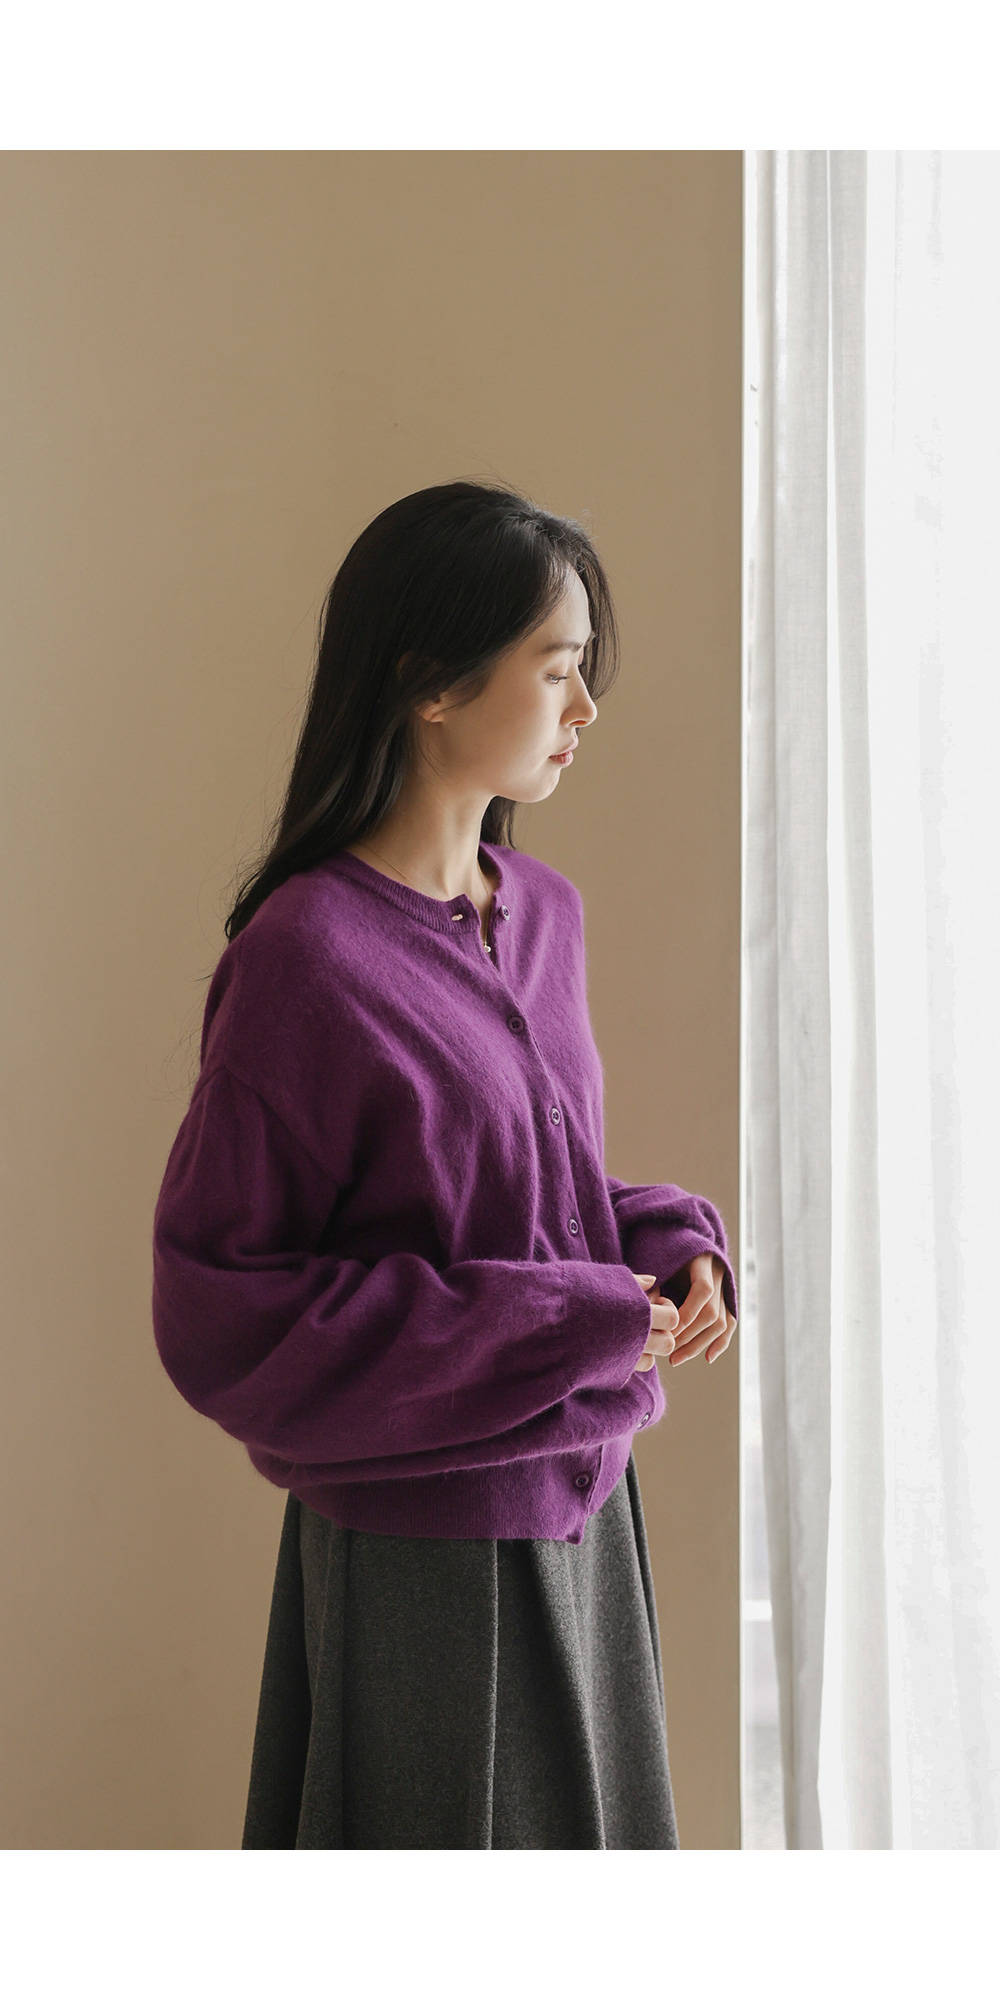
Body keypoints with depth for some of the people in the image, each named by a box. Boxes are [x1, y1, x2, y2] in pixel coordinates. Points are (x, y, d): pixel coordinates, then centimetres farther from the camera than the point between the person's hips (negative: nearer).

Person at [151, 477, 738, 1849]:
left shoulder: (546, 913, 4)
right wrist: (560, 1325, -19)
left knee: (588, 1840, 19)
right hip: (423, 1554, -7)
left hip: (587, 1511, 7)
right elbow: (222, 1309, -18)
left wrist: (668, 1244, -4)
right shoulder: (307, 957, -19)